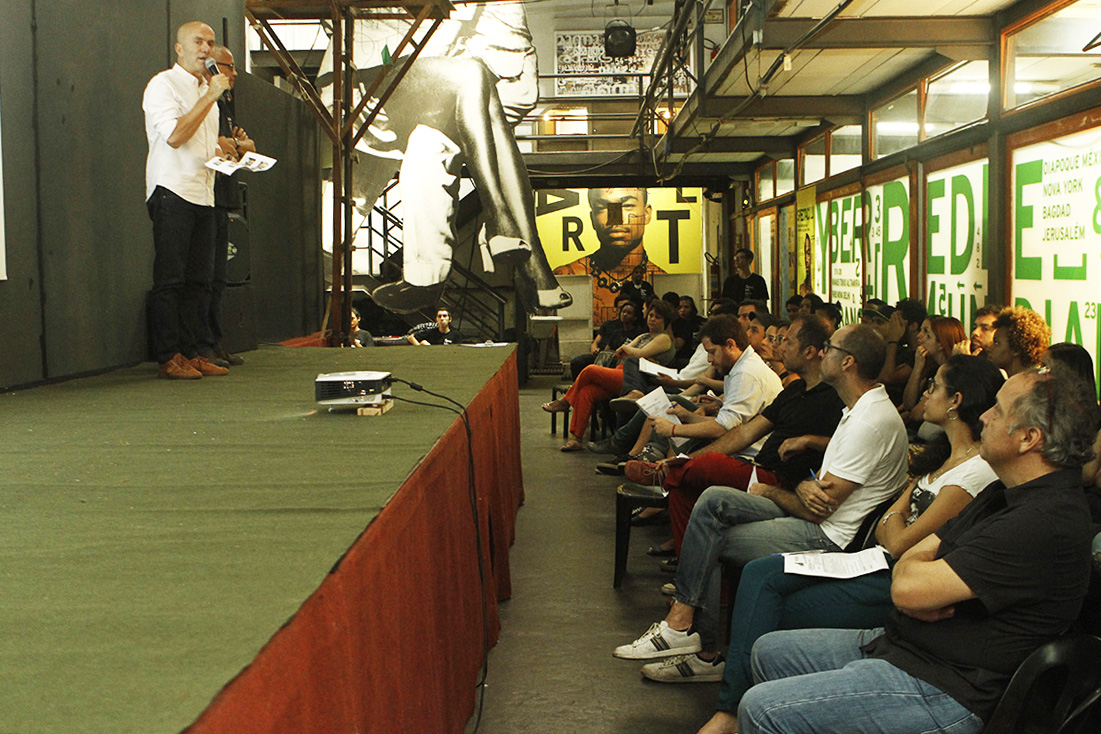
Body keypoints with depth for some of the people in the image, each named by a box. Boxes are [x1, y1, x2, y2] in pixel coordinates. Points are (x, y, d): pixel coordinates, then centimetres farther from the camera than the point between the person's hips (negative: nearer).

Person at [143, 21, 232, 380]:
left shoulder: (206, 89, 22)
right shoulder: (163, 84, -4)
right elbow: (175, 135, -18)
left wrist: (222, 152, 9)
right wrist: (210, 96, -16)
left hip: (203, 195, 8)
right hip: (172, 192, -8)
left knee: (197, 280, 6)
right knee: (170, 279, -7)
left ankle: (190, 353, 10)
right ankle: (168, 359, -5)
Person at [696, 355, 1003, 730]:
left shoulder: (977, 470, -17)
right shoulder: (944, 454, 14)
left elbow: (898, 544, -16)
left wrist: (897, 509, 3)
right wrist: (892, 521, -3)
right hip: (876, 561, 9)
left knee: (771, 614, -11)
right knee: (760, 574, -8)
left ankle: (734, 709, 1)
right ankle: (729, 710, -10)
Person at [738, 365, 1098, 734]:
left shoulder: (1047, 523, -26)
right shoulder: (1004, 494, 10)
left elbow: (907, 587, -27)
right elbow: (909, 561, 9)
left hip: (946, 688, -10)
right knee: (769, 652, 16)